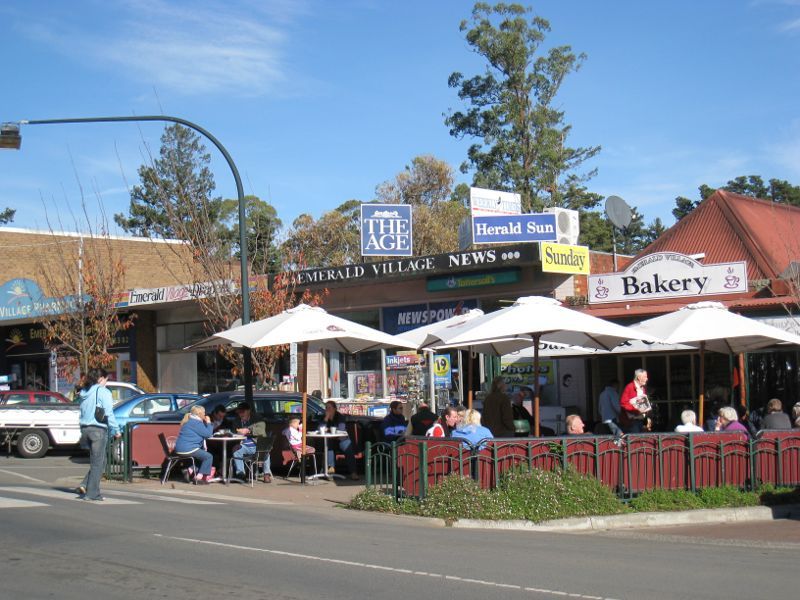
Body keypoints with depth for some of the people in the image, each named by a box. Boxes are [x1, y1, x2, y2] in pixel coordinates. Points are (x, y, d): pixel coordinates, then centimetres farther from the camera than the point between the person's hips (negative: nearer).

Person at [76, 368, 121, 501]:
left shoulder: (84, 392, 15)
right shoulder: (103, 392, -8)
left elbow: (82, 413, 16)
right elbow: (109, 413, -12)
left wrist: (83, 432, 17)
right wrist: (116, 430, -6)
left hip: (85, 429, 7)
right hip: (98, 430, -7)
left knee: (98, 461, 17)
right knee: (97, 463, 1)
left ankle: (84, 486, 4)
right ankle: (92, 494, 2)